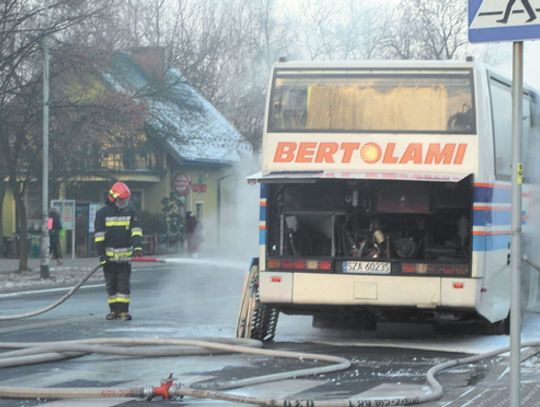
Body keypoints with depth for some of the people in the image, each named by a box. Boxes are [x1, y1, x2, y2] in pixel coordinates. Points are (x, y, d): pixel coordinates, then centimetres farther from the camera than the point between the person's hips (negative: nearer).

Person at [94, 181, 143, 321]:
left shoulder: (130, 212, 5)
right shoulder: (102, 213, -1)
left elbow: (136, 230, -1)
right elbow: (99, 235, -3)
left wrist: (137, 246, -17)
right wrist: (101, 254, -8)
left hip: (125, 255, 1)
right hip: (109, 256, 0)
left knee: (124, 284, -4)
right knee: (111, 284, 6)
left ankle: (123, 310, -2)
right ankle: (114, 310, 14)